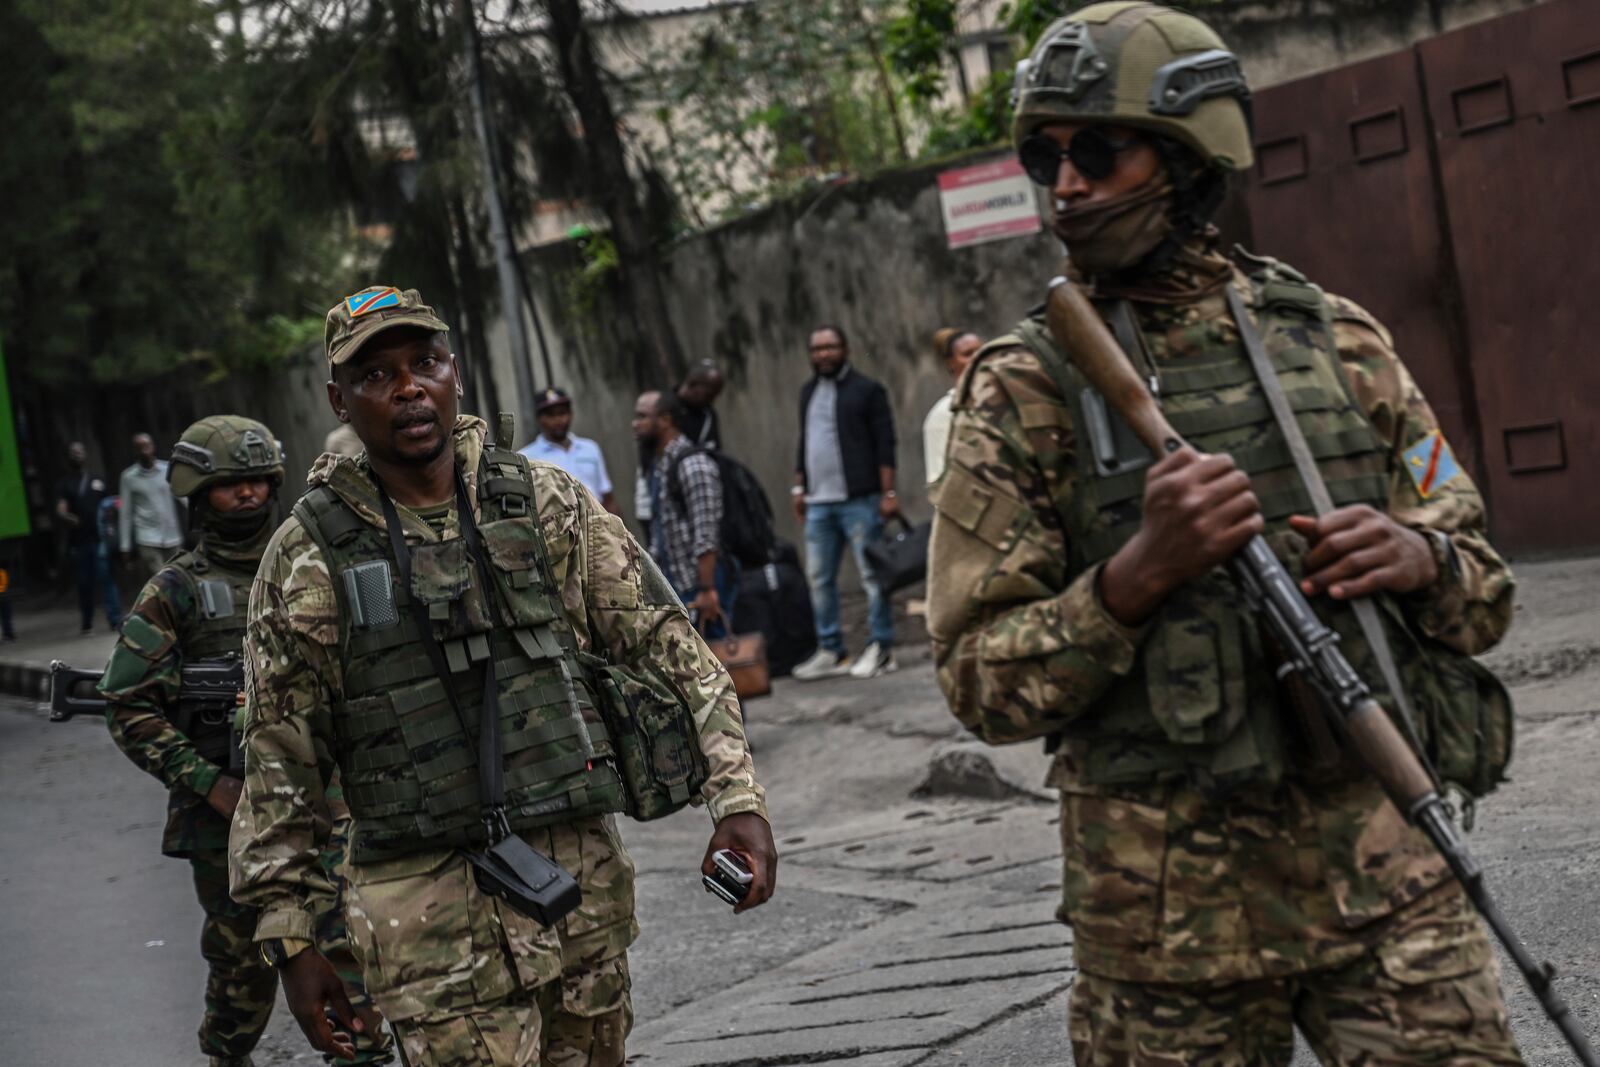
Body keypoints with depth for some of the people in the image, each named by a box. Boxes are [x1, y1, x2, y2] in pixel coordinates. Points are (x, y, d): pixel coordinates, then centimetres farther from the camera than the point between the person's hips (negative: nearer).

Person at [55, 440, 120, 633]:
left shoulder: (99, 481, 13)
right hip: (77, 542, 0)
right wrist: (69, 518, -28)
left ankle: (115, 619, -14)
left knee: (105, 578, -11)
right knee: (83, 583, 5)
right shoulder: (64, 485, 7)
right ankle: (87, 622, 17)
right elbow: (60, 510, -7)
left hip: (99, 538, 0)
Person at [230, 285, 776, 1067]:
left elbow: (666, 643, 4)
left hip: (585, 876, 3)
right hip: (429, 907, -2)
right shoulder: (310, 555, 0)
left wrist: (737, 797, -6)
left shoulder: (547, 503, 4)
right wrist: (289, 935, 0)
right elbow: (278, 760, 3)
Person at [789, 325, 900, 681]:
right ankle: (830, 651, 13)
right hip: (818, 502, 6)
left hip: (859, 500, -6)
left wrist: (888, 493, -12)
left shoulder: (867, 390, -1)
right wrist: (800, 488, 18)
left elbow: (885, 445, -5)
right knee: (819, 578, 6)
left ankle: (880, 648, 1)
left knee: (872, 575, -4)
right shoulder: (808, 392, 18)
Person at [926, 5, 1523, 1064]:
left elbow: (1485, 593, 11)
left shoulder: (1336, 339, 5)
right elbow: (983, 684, -6)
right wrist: (1137, 573, -21)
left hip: (1380, 862, 2)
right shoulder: (1022, 392, -3)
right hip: (1169, 894, -2)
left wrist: (1417, 558, -11)